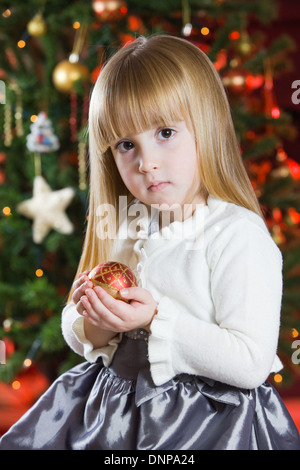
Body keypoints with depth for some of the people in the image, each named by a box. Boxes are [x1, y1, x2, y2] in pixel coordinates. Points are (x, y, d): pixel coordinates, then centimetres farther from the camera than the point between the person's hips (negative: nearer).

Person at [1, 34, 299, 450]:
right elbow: (75, 333, 13)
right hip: (112, 402, 5)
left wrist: (158, 321, -23)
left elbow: (251, 364, -20)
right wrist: (94, 324, -10)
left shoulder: (238, 233, -16)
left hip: (209, 413, -4)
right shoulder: (121, 228, 5)